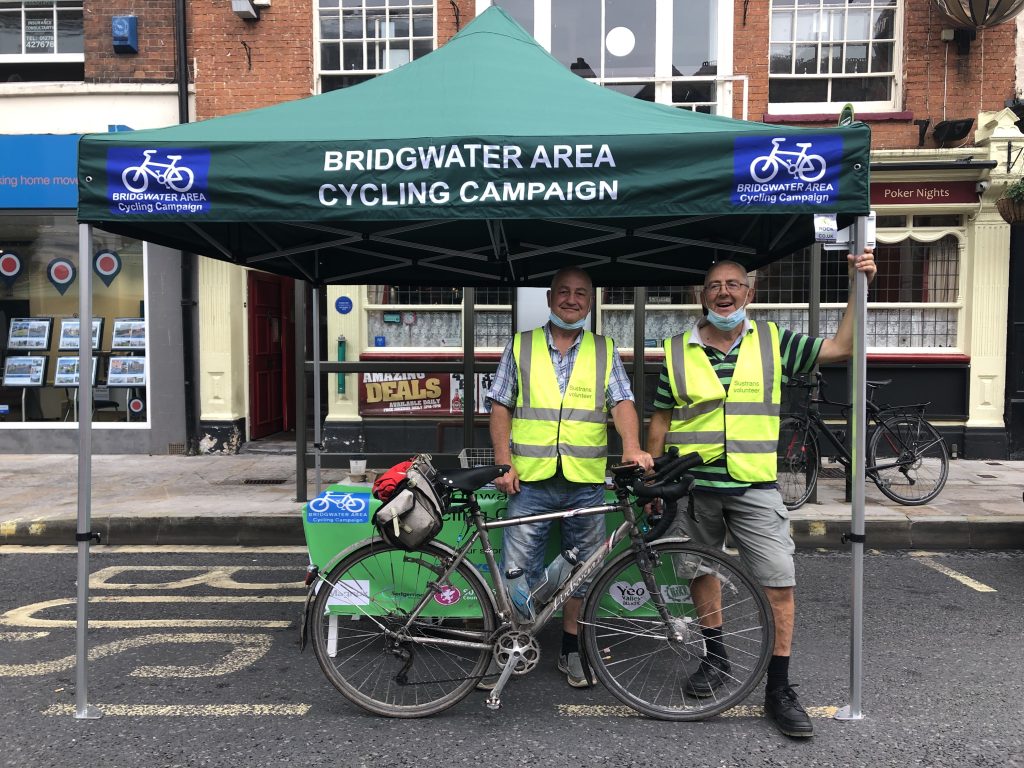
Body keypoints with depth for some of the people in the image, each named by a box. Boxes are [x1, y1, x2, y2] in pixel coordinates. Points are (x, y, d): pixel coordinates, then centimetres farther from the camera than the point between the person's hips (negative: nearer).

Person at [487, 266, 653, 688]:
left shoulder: (604, 351, 9)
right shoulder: (521, 346, 7)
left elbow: (622, 403, -1)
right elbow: (500, 407, 6)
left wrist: (632, 448, -20)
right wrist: (504, 463, -4)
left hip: (586, 482, 1)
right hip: (531, 479, -1)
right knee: (516, 568, 1)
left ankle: (571, 648, 27)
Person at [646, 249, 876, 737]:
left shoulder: (772, 342, 1)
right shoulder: (678, 351, 1)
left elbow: (841, 348, 6)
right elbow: (661, 420, 6)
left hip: (754, 487, -1)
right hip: (692, 486, 1)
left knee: (780, 585, -4)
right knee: (701, 570, 15)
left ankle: (778, 690, 11)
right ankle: (715, 656, 37)